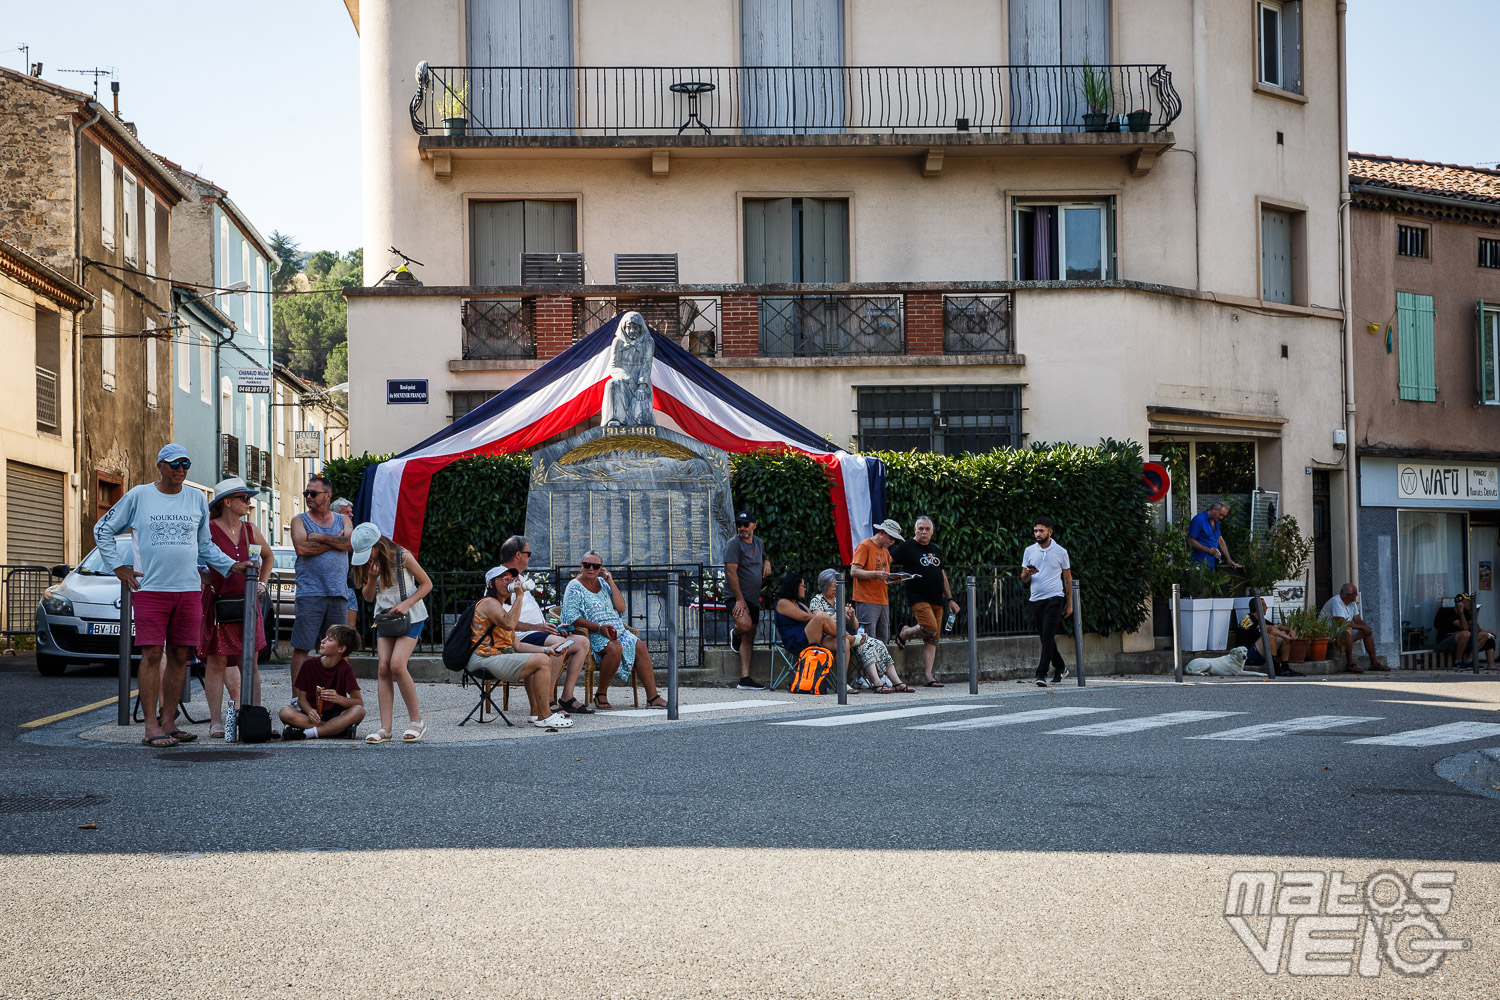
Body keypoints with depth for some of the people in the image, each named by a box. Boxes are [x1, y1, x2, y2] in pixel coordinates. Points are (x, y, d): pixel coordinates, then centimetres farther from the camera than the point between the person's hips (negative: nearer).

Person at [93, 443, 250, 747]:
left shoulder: (197, 499, 13)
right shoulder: (138, 496, 4)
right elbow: (103, 529, 11)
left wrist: (231, 565, 12)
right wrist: (118, 566, 2)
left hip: (189, 589, 4)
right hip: (150, 589, -4)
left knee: (179, 656, 4)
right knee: (152, 655, -8)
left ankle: (168, 722, 10)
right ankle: (151, 727, -7)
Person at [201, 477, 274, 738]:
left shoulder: (250, 530, 12)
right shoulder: (208, 530, -4)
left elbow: (268, 556, 29)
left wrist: (262, 583, 19)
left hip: (247, 604, 5)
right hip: (217, 604, -5)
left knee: (250, 664, 4)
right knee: (216, 662, -3)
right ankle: (216, 721, 1)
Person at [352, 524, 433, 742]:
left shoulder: (403, 557, -16)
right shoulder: (367, 563, 0)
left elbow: (426, 584, -8)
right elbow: (368, 597, 6)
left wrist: (406, 603, -20)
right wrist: (372, 579, -15)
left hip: (410, 617, -5)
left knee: (397, 665, -20)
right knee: (383, 668, -8)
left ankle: (416, 720, -8)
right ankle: (385, 728, -9)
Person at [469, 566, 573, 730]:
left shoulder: (502, 608, 24)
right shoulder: (488, 603, -7)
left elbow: (517, 646, 19)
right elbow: (509, 624, -29)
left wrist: (547, 651, 9)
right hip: (487, 660, -11)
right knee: (542, 661, -19)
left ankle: (536, 712, 22)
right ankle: (544, 717, -18)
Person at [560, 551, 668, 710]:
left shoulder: (603, 583, 18)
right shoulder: (575, 586, 0)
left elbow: (621, 608, 9)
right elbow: (571, 618, -12)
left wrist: (611, 582, 3)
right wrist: (599, 627, -21)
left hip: (618, 631, 7)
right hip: (592, 635, -6)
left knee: (640, 647, -16)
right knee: (615, 648, -35)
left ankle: (652, 697, -18)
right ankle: (601, 694, -21)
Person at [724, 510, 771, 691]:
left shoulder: (758, 543, 14)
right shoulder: (734, 544, -9)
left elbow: (763, 555, 38)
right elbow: (731, 572, -16)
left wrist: (767, 562, 12)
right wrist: (739, 599, -21)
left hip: (753, 599, 7)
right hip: (738, 597, -7)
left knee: (749, 638, 4)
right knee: (745, 625, -31)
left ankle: (745, 678, 3)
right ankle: (734, 633, 5)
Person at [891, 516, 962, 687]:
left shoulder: (936, 550, 19)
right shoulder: (907, 547, -2)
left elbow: (943, 576, 24)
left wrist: (950, 599, 21)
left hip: (937, 600, 6)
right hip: (918, 597, -6)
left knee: (932, 638, 1)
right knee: (930, 628, -24)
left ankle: (929, 676, -1)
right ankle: (904, 634, 5)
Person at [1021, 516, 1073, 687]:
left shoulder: (1060, 552, 2)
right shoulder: (1029, 551, 8)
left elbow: (1068, 578, 9)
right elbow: (1023, 579, 11)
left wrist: (1069, 603, 6)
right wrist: (1027, 573, -14)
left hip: (1054, 598, -4)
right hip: (1036, 600, 4)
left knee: (1048, 636, -14)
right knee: (1044, 638, 10)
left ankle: (1042, 674, -17)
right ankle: (1060, 668, 29)